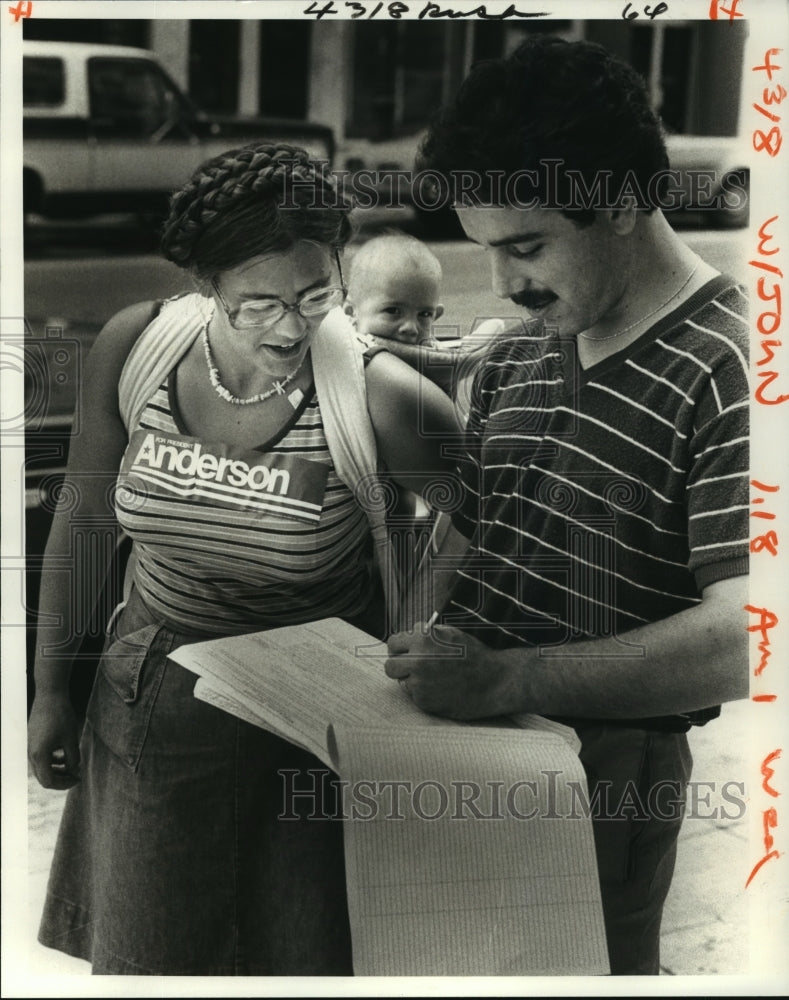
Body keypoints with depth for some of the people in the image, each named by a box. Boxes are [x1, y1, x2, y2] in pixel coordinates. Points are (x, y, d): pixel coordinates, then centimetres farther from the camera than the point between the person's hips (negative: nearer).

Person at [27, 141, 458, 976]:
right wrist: (51, 686, 6)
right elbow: (84, 521, 1)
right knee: (146, 946, 21)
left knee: (302, 950, 15)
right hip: (151, 700, 3)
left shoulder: (377, 397, -24)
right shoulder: (133, 348, -12)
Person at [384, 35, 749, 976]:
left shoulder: (724, 370, -17)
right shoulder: (512, 360, 9)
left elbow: (738, 640, -25)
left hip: (598, 774, -7)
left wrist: (507, 678, -29)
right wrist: (412, 659, -2)